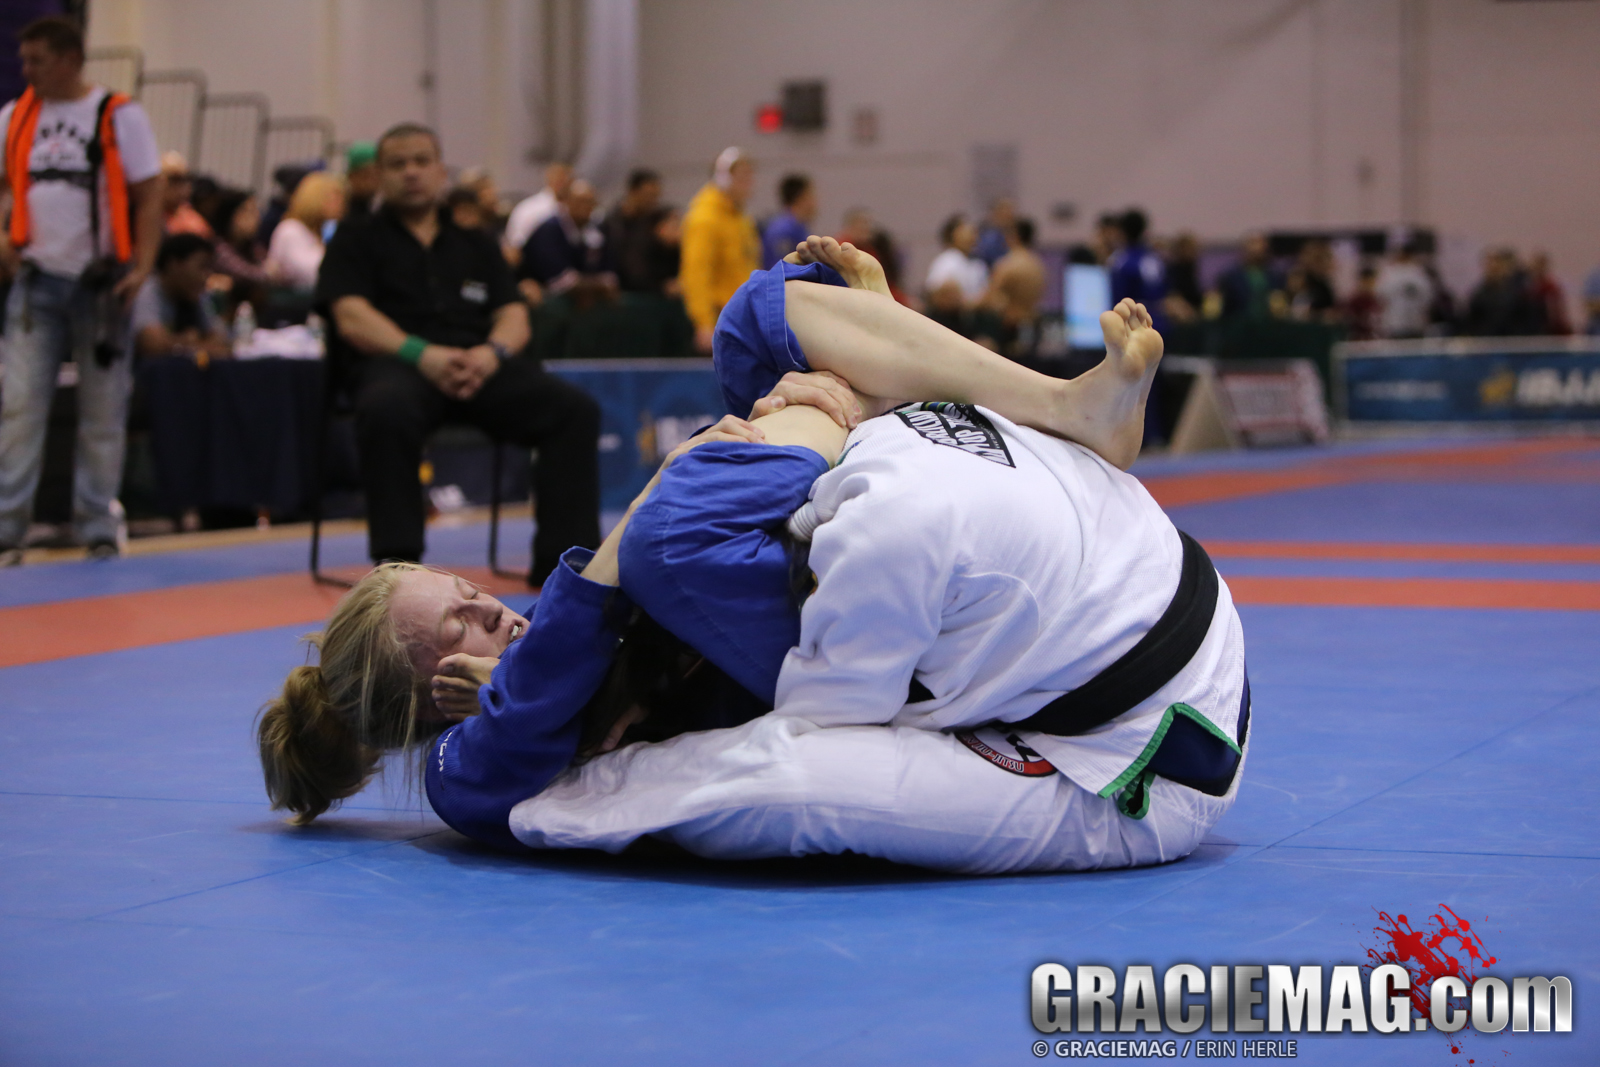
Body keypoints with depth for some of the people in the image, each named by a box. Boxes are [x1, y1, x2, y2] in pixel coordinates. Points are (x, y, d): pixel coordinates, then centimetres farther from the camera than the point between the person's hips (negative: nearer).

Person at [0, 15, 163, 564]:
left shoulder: (119, 116, -3)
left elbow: (149, 195, -3)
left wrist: (141, 267, -13)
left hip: (100, 281, -2)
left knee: (103, 411, 5)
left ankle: (98, 529, 15)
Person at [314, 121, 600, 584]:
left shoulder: (477, 246, 28)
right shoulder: (356, 242, 17)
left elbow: (515, 318, 17)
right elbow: (352, 319, 0)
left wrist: (492, 351, -9)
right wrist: (422, 353, -17)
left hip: (479, 365, 3)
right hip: (398, 362, -3)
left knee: (575, 408, -23)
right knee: (387, 410, -41)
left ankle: (560, 555, -21)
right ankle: (397, 559, -34)